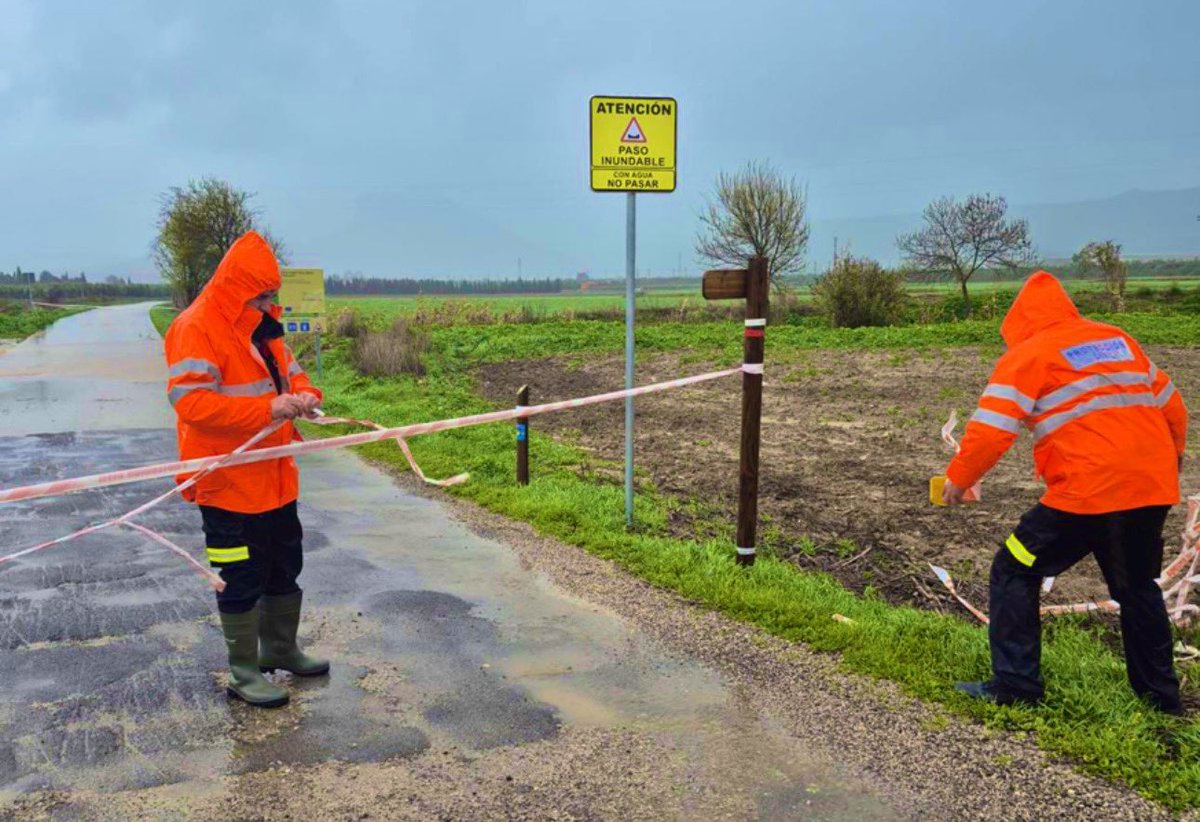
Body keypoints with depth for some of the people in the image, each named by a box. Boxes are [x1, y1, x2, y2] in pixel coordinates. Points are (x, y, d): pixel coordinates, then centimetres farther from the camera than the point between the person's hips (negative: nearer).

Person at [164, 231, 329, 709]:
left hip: (274, 480, 9)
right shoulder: (196, 329, -17)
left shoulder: (262, 327, 10)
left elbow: (289, 371, 17)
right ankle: (244, 673, 17)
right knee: (242, 580, 2)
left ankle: (281, 650, 37)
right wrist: (266, 408, -32)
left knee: (285, 568, 19)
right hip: (229, 486, -9)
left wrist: (304, 394, -7)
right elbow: (191, 401, -27)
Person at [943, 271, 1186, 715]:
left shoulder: (1026, 355, -2)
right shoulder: (1120, 340, 16)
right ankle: (1161, 694, 32)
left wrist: (958, 478, 2)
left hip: (1087, 491, -7)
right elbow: (1171, 405, 22)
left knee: (1015, 573, 7)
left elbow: (990, 430, -11)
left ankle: (1016, 684, 6)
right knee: (1137, 586, 25)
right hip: (1153, 489, 7)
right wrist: (1171, 457, 39)